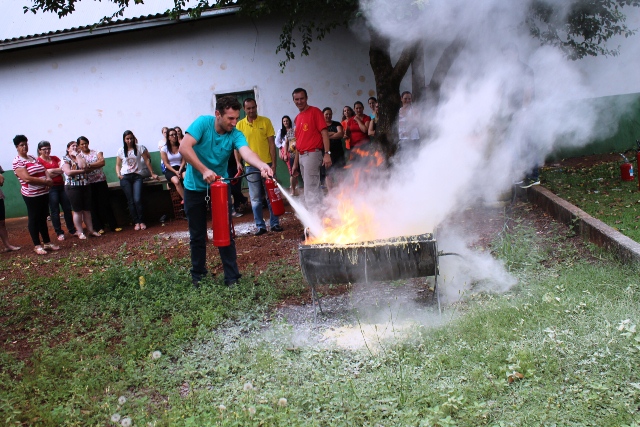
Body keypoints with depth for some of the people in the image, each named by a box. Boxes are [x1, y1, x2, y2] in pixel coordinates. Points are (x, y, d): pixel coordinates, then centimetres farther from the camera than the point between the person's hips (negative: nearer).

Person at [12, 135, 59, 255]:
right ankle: (37, 245, 10)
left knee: (43, 218, 14)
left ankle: (47, 242, 22)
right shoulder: (17, 162, -11)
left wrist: (49, 178, -8)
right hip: (31, 195, -7)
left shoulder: (32, 158, 13)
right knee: (34, 219, 3)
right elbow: (27, 178, -21)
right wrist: (45, 181, -17)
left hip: (44, 193, 7)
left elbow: (44, 170, 15)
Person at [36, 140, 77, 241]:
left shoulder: (55, 158, 13)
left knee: (67, 208, 7)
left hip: (61, 186, 5)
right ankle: (59, 233, 5)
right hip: (50, 188, -5)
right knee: (55, 211, -1)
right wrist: (58, 171, -6)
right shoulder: (38, 161, -3)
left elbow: (63, 168, 0)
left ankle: (72, 230, 16)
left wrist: (52, 171, -12)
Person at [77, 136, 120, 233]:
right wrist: (97, 165, -15)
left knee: (106, 203, -1)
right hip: (88, 184, -1)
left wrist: (89, 165, -14)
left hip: (101, 181, 1)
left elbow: (102, 162, -10)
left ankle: (113, 225, 2)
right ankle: (98, 227, 8)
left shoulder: (97, 152, 8)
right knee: (93, 205, 1)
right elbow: (83, 169, -10)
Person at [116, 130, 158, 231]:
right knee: (131, 201, -5)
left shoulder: (139, 147, 5)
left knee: (137, 200, -15)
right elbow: (118, 165, 14)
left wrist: (152, 173, 6)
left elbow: (147, 161, 7)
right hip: (125, 177, 1)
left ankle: (141, 221, -1)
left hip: (137, 176, -1)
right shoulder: (121, 150, 10)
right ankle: (136, 222, 2)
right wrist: (118, 174, -5)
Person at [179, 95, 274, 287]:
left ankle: (232, 277, 8)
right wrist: (204, 170, -34)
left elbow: (246, 152, -34)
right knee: (197, 235, 9)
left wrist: (261, 165, -55)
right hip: (195, 187, -1)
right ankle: (198, 275, 25)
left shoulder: (235, 135, -14)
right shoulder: (203, 123, -18)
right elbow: (184, 147, -28)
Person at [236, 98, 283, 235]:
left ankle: (274, 223, 16)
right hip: (251, 166, 1)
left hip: (267, 164, -1)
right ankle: (260, 226, 13)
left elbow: (272, 144, 0)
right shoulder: (240, 125, 3)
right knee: (255, 198, 5)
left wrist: (273, 163, -6)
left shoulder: (265, 121, 0)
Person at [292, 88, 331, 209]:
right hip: (302, 156, 8)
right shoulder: (297, 118, 16)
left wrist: (327, 153, -20)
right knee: (314, 189, 13)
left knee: (310, 190, -11)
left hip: (312, 154, -8)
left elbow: (324, 132, -10)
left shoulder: (315, 111, -4)